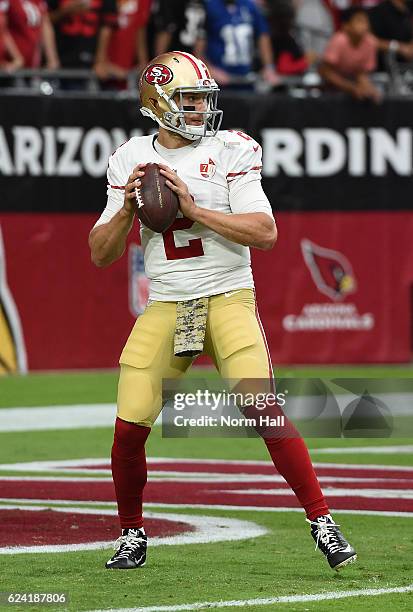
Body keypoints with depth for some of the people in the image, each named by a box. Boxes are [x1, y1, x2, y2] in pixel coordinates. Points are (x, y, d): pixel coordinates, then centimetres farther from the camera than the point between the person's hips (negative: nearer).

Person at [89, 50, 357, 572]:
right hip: (163, 308, 3)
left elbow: (265, 233, -12)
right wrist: (127, 207, -10)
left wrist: (193, 208, -17)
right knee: (129, 426, -7)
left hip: (228, 299, -3)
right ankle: (131, 534, 17)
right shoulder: (130, 161, 7)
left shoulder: (230, 152, -2)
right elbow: (101, 255, 8)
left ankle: (321, 521, -9)